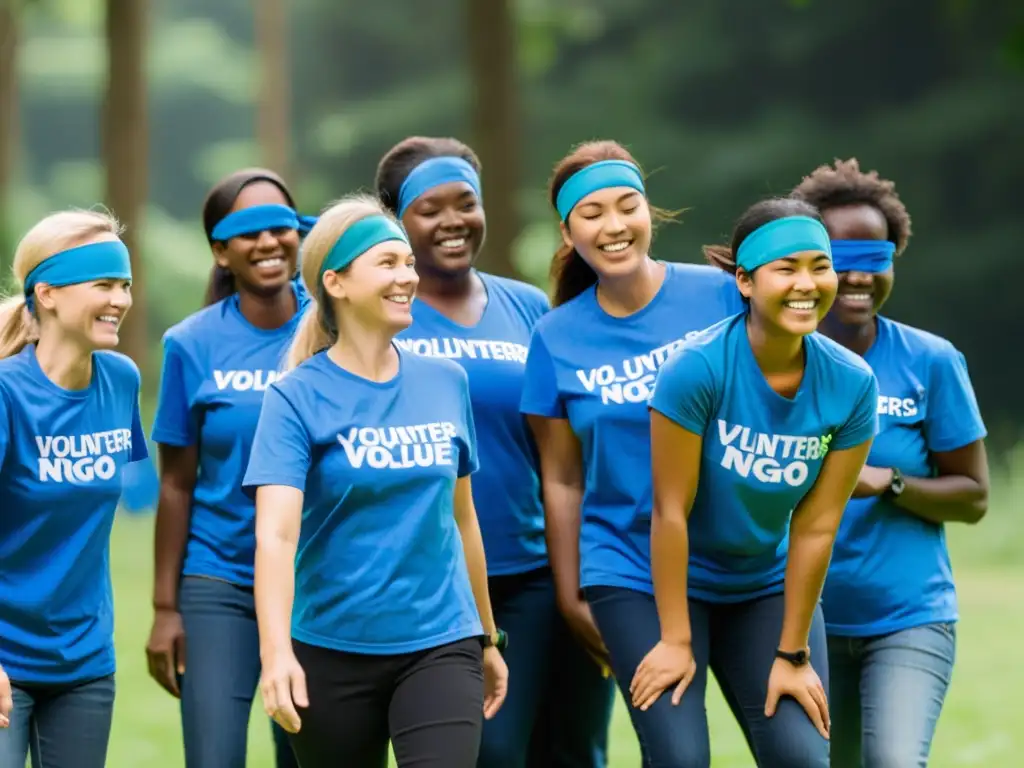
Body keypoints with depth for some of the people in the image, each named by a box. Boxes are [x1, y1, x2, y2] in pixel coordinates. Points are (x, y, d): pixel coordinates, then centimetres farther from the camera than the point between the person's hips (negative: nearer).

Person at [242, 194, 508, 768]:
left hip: (440, 643, 2)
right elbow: (276, 532, -20)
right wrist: (277, 651, -34)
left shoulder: (446, 383, 5)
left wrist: (487, 638, 21)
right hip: (332, 650, -2)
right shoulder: (298, 398, -8)